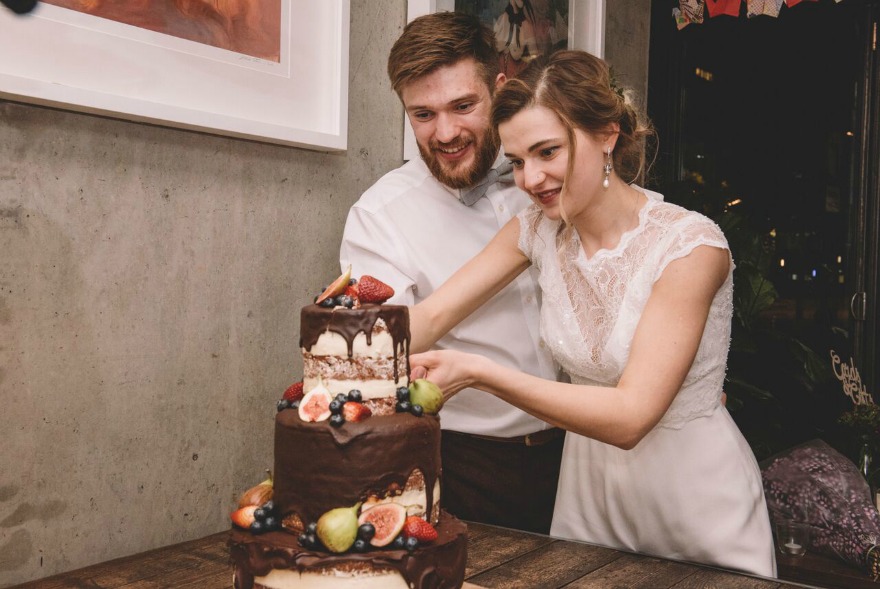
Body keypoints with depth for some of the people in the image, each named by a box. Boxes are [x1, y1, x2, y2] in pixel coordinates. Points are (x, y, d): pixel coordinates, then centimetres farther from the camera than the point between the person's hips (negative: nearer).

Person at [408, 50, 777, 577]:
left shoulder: (689, 244, -24)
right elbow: (431, 317, -10)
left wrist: (480, 373, -36)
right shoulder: (540, 228, -5)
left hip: (692, 490, -5)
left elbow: (630, 416, -29)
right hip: (587, 482, 5)